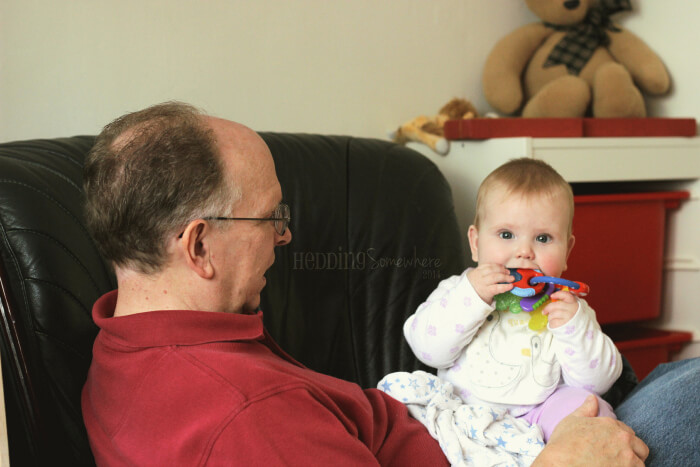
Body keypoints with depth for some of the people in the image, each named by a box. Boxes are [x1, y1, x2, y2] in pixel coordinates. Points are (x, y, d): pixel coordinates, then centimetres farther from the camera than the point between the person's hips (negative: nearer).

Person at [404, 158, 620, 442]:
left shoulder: (567, 306, 3)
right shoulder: (459, 291, 3)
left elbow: (598, 381, -3)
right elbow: (428, 349, -11)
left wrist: (576, 328, -20)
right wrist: (470, 297, -22)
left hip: (534, 416, -1)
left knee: (581, 404, -26)